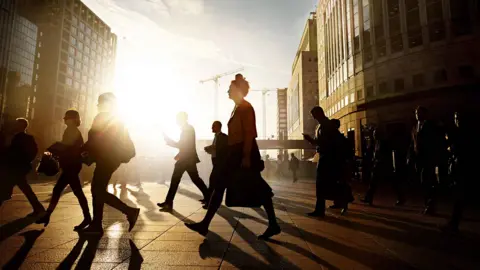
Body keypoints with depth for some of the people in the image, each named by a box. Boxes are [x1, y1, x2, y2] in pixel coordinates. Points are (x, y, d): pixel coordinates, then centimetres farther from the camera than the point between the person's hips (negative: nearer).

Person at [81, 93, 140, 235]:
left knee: (98, 191, -4)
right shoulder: (116, 119, 18)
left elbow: (94, 139, -14)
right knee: (98, 190, 12)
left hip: (106, 159, -9)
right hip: (111, 158, 10)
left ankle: (130, 211, -4)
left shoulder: (102, 117, -10)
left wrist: (84, 151, 3)